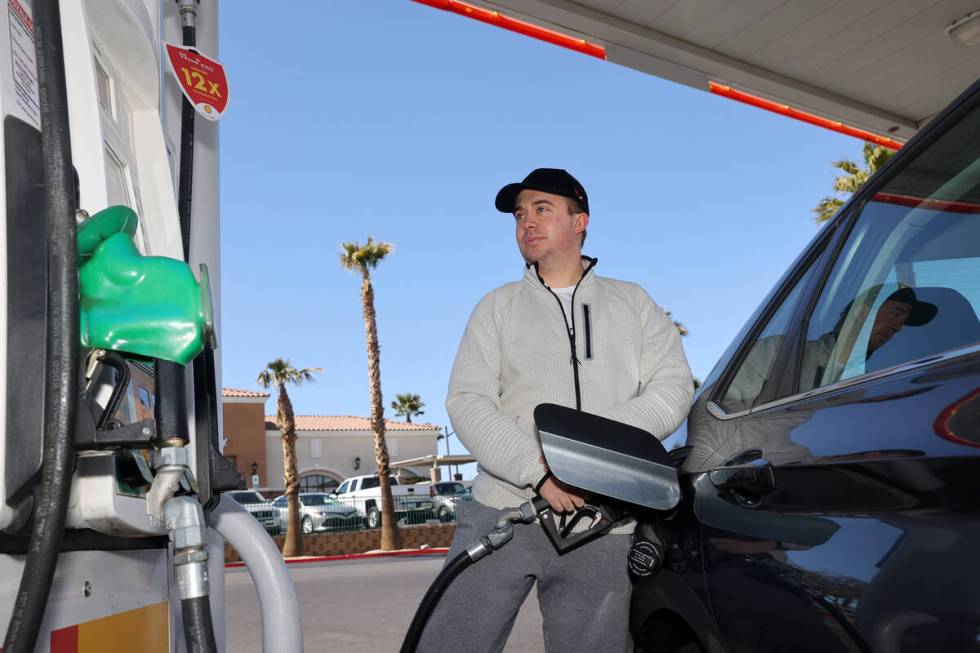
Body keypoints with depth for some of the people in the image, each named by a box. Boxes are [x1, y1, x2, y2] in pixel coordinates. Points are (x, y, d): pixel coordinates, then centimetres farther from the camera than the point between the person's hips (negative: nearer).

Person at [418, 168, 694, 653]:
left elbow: (674, 388, 4)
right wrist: (539, 473, -15)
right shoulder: (498, 307, 13)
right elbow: (466, 400, 1)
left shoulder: (633, 303, 15)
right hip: (503, 509, 0)